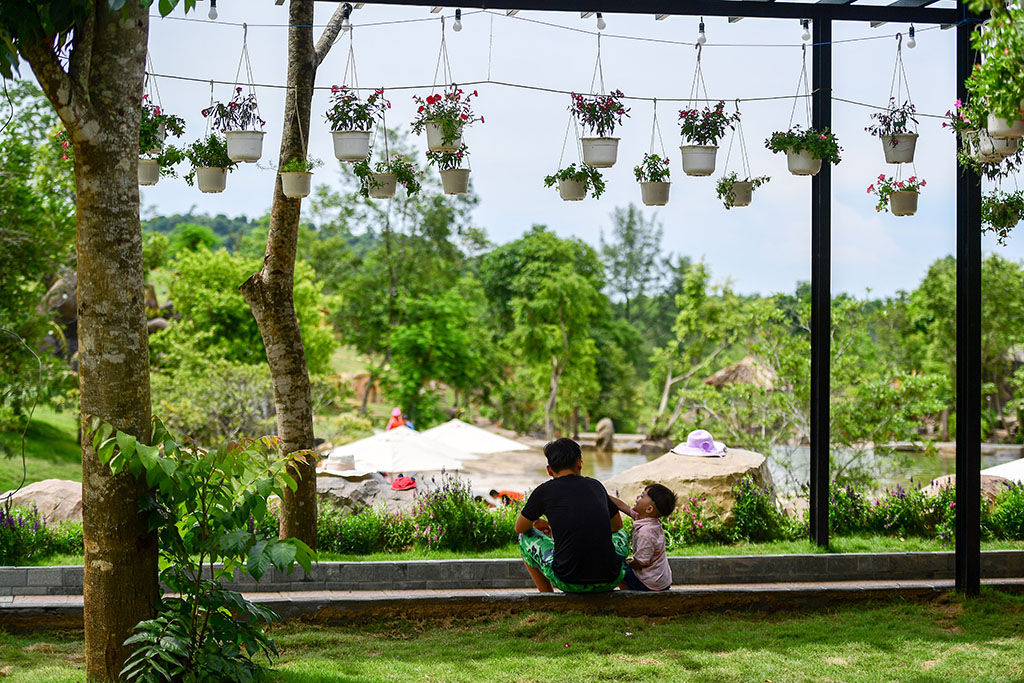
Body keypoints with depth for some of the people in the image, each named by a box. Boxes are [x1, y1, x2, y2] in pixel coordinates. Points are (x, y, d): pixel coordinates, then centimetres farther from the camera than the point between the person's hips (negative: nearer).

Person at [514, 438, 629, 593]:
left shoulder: (544, 491, 2)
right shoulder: (596, 485, 11)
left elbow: (520, 528, 18)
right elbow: (617, 525, 28)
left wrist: (537, 522, 41)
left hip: (569, 582, -3)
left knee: (525, 538, 22)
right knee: (620, 535, 36)